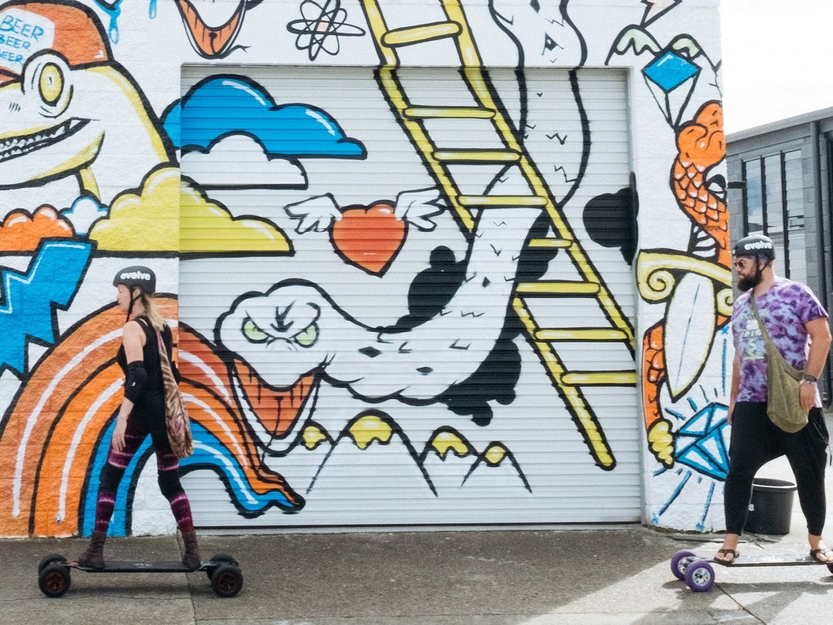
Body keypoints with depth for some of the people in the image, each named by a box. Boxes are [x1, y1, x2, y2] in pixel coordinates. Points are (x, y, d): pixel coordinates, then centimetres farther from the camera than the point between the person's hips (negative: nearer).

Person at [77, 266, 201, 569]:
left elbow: (137, 376, -21)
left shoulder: (133, 328, -10)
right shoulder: (162, 327, 13)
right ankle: (192, 552, 4)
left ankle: (95, 552, 6)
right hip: (165, 409, 7)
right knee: (171, 483, 10)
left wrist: (121, 419, -26)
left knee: (109, 479, 5)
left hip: (141, 410, -7)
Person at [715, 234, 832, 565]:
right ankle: (731, 542, 1)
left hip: (796, 401, -5)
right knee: (739, 470, -5)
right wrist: (733, 397, 18)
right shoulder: (741, 304, 16)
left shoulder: (794, 292, -3)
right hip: (752, 403, 5)